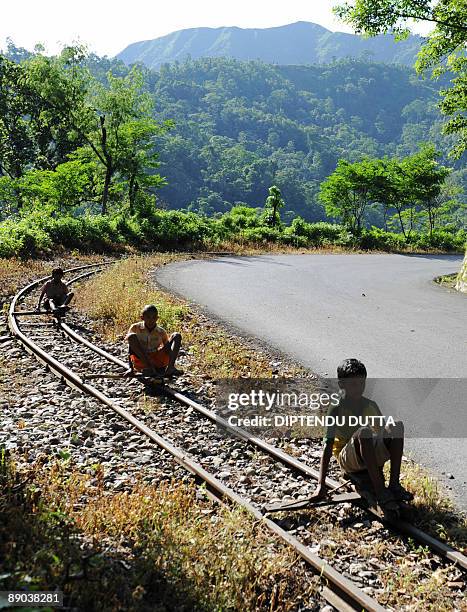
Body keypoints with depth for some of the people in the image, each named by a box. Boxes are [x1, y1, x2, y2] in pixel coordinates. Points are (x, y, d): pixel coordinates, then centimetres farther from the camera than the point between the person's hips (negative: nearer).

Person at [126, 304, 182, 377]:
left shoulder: (161, 332, 5)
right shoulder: (135, 328, 0)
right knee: (131, 336, -25)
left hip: (157, 360, 2)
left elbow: (167, 347, 15)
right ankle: (149, 367, -32)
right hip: (140, 362, -2)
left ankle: (170, 367, -31)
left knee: (177, 336, -8)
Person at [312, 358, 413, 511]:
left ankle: (394, 484, -21)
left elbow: (382, 433, 12)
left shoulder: (371, 406, 3)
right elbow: (328, 445, -17)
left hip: (372, 456, 5)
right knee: (364, 431, -36)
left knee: (396, 425, -19)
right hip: (348, 460, -5)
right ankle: (380, 492, -36)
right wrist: (321, 485, -23)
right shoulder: (336, 410, -12)